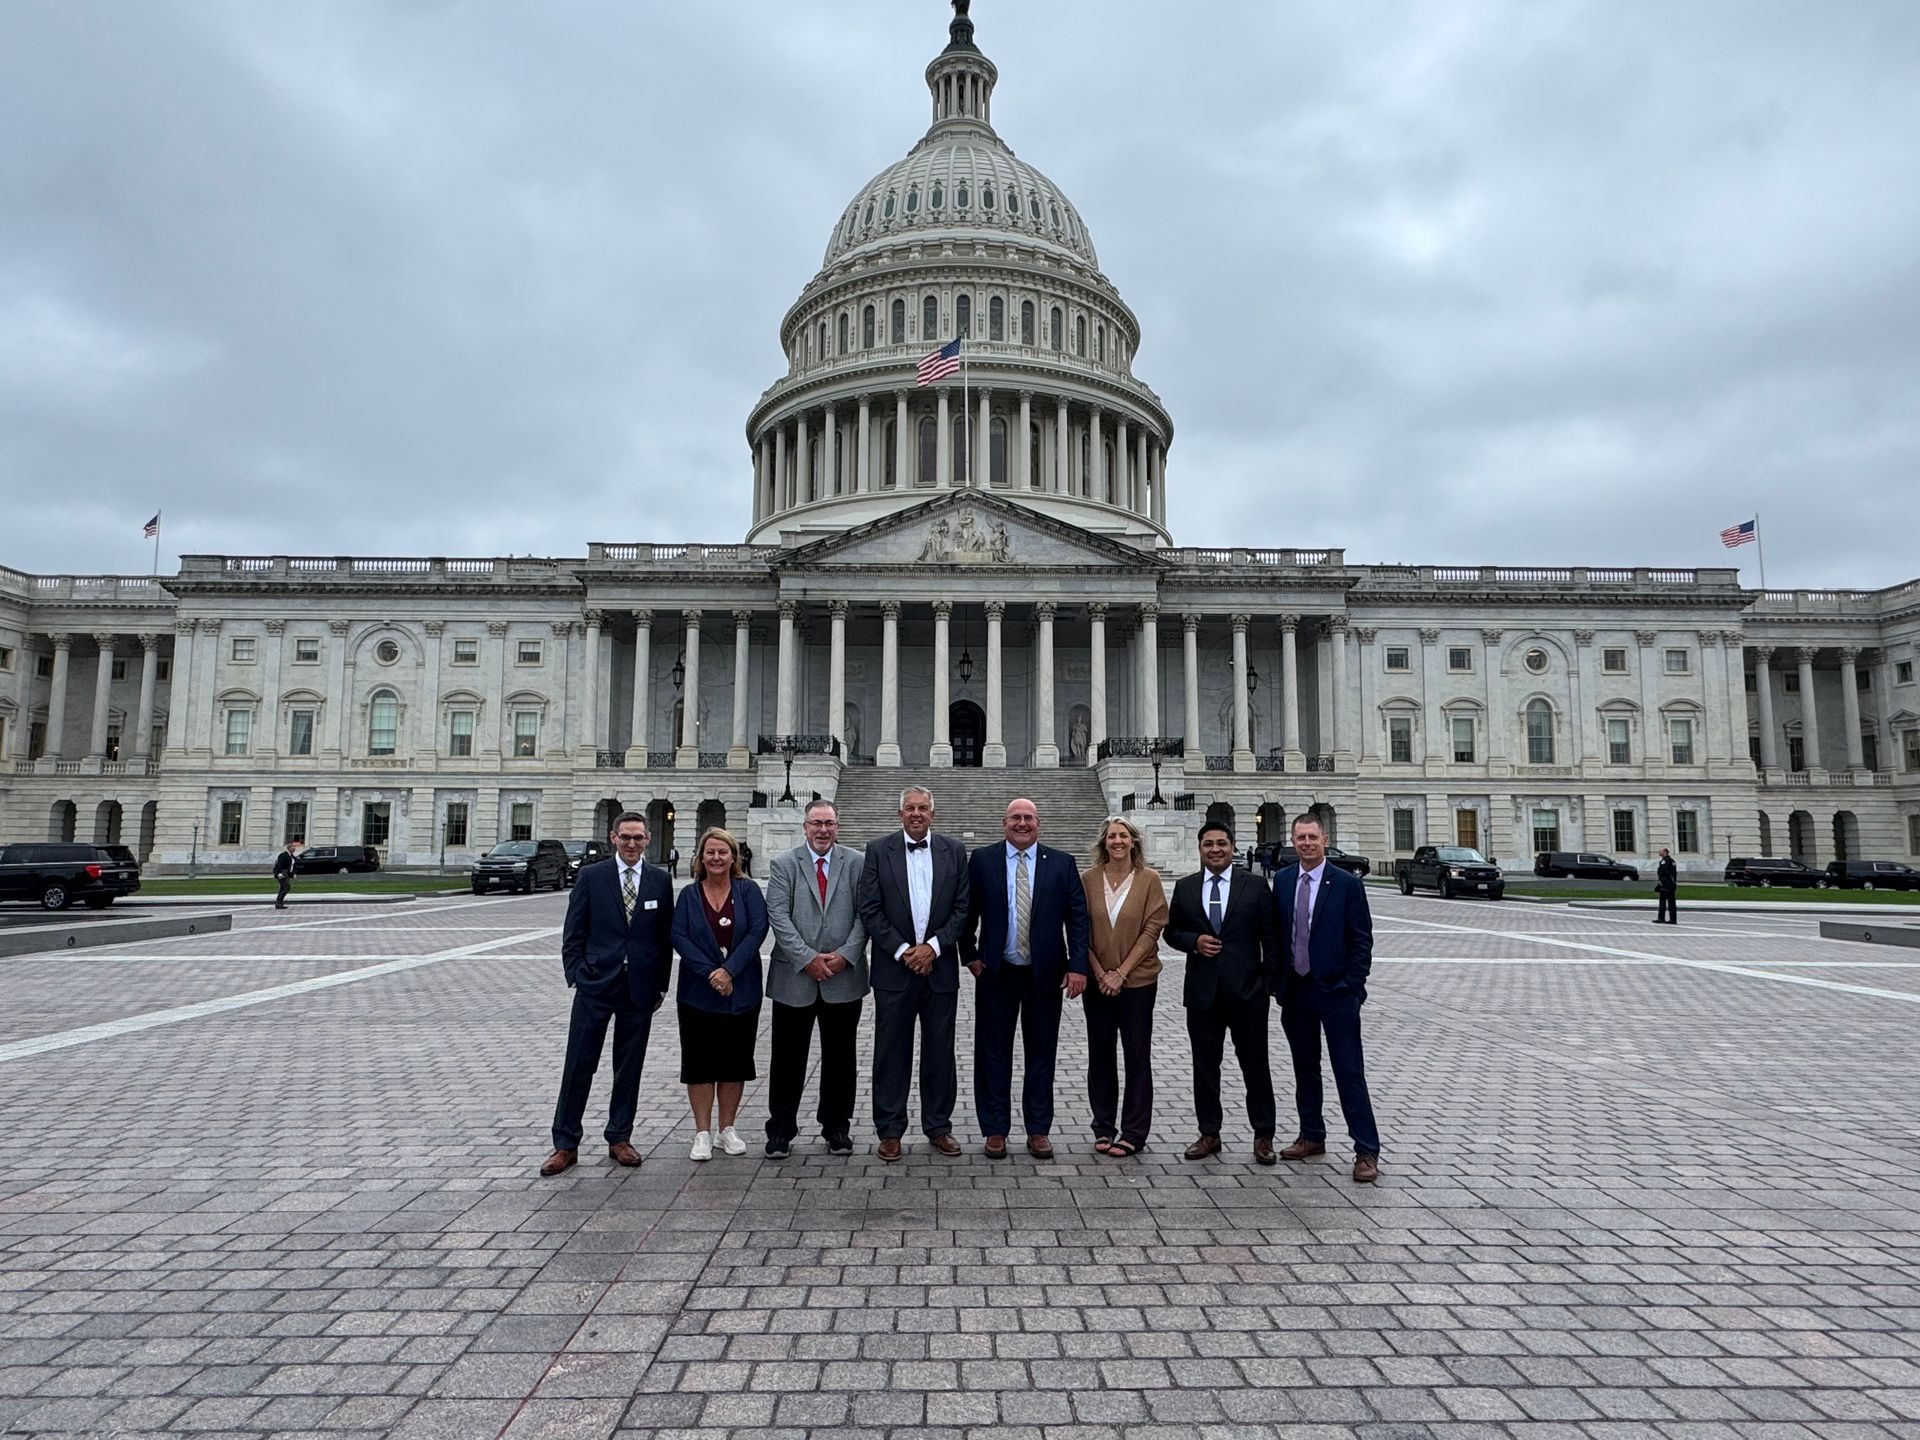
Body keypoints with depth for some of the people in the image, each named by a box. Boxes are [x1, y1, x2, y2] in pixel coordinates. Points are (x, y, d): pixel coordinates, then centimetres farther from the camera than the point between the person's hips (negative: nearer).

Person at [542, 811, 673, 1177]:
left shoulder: (660, 881, 4)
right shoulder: (591, 877, 0)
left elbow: (666, 937, 6)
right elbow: (573, 933, 2)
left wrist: (661, 985, 4)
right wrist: (576, 976, -4)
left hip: (640, 989, 2)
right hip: (595, 985, -1)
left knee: (629, 1067, 10)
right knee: (578, 1065, 2)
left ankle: (620, 1139, 22)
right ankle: (565, 1144, 13)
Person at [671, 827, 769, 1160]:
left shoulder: (748, 891, 1)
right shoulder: (689, 895, 4)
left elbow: (758, 930, -9)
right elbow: (679, 936, -6)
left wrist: (730, 969, -19)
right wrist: (710, 971, -17)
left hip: (741, 992, 0)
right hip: (699, 992, 0)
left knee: (735, 1060, 7)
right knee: (699, 1061, 2)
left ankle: (728, 1129, 21)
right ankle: (702, 1133, 13)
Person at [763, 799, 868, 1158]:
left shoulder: (856, 863, 4)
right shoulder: (783, 864, 2)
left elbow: (864, 914, 0)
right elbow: (778, 916, -6)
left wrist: (845, 955, -12)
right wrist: (807, 958, -14)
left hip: (844, 977, 1)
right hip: (794, 977, -1)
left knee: (840, 1058, 10)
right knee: (788, 1059, 7)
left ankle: (836, 1128, 24)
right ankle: (780, 1129, 19)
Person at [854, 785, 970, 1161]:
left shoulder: (954, 851, 4)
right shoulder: (879, 850, 0)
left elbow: (962, 908, 2)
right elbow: (869, 909, -4)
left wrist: (933, 946, -9)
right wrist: (901, 950, -10)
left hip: (940, 967, 1)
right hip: (894, 967, -1)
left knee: (940, 1052, 9)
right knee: (892, 1052, 5)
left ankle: (939, 1127, 22)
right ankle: (890, 1132, 15)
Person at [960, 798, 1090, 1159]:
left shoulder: (1062, 863, 1)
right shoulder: (981, 860, 0)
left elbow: (1078, 917, -1)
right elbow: (967, 912, 5)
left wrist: (1078, 966, -8)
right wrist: (970, 956, 0)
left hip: (1045, 975, 1)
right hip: (996, 974, 0)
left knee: (1041, 1054, 9)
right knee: (993, 1053, 7)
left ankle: (1039, 1131, 21)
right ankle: (995, 1130, 19)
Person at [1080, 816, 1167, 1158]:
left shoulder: (1149, 879, -4)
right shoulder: (1089, 879, 0)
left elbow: (1153, 929, -7)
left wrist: (1121, 972, -11)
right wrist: (1100, 973, -7)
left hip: (1137, 980, -2)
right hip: (1098, 982, 2)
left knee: (1137, 1056, 4)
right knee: (1099, 1054, 9)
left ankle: (1133, 1133, 14)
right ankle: (1103, 1128, 21)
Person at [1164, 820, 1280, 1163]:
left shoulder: (1255, 887, 1)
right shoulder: (1184, 887, 7)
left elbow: (1271, 938, 1)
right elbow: (1171, 932, 11)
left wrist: (1270, 981, -5)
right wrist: (1194, 941, -10)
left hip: (1246, 990, -2)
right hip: (1202, 991, 2)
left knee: (1255, 1064, 6)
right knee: (1205, 1065, 9)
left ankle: (1263, 1135, 19)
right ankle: (1209, 1134, 21)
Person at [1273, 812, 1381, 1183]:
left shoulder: (1347, 884, -6)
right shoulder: (1282, 881, 5)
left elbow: (1362, 940, -5)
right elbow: (1275, 933, 9)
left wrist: (1353, 987, -10)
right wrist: (1278, 982, 5)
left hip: (1335, 992, -4)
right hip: (1295, 990, 4)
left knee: (1350, 1073, -2)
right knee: (1305, 1069, 15)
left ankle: (1367, 1152, 5)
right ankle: (1312, 1136, 28)